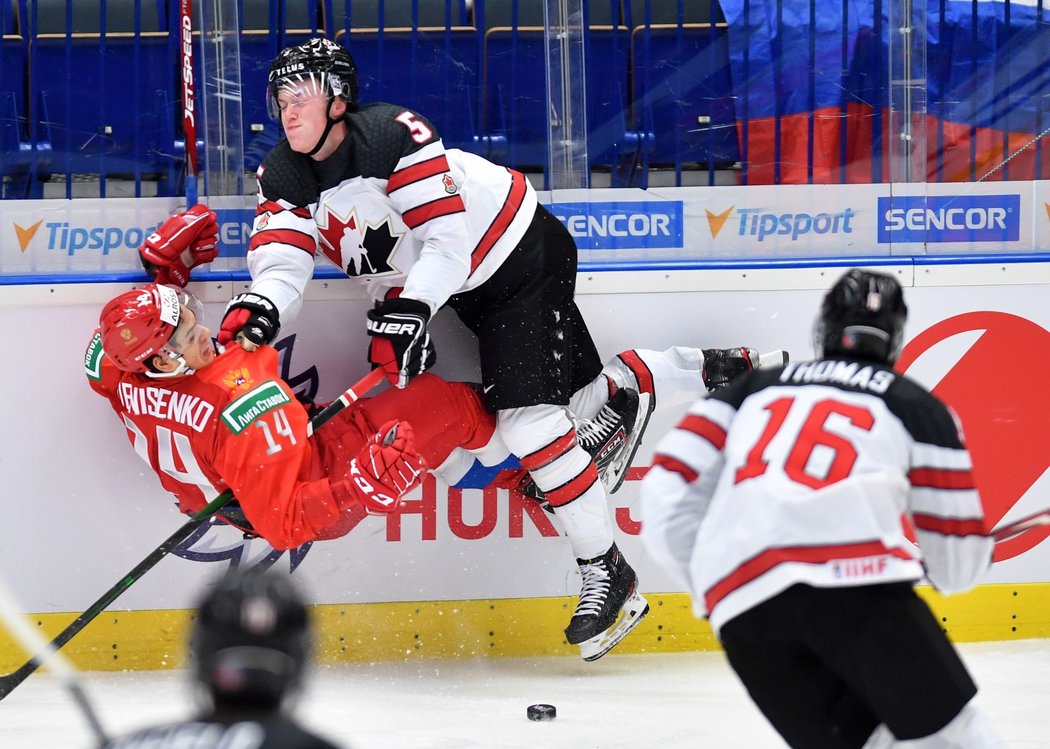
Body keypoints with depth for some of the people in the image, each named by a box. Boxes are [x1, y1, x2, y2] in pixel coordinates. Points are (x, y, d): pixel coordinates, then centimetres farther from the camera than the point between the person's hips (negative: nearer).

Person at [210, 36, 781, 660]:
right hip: (471, 288, 8)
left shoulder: (391, 135, -28)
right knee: (578, 388, 17)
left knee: (528, 415, -16)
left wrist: (409, 311, -44)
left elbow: (449, 239, -31)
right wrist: (262, 308, -41)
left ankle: (607, 571, -7)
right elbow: (282, 263, -18)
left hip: (522, 255, -8)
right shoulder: (284, 176, -6)